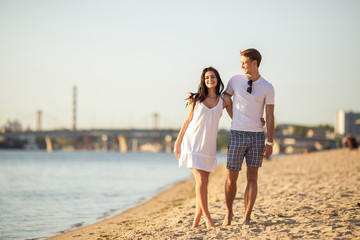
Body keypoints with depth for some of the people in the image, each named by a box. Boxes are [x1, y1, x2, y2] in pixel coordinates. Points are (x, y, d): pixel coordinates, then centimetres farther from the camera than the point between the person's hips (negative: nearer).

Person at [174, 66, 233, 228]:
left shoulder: (224, 100, 5)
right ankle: (207, 218, -7)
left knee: (204, 183, 2)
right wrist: (177, 142, 7)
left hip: (208, 146, 2)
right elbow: (187, 121, 8)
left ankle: (196, 220, 11)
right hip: (192, 144, -2)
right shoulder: (196, 99, 2)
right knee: (201, 180, -14)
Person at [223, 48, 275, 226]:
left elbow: (269, 116, 1)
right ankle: (229, 212, 21)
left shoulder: (267, 88, 0)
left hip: (257, 135, 0)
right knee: (231, 178, 1)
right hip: (237, 134, 1)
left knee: (252, 178, 0)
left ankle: (247, 217, 5)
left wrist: (270, 142, -4)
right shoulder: (235, 81, 3)